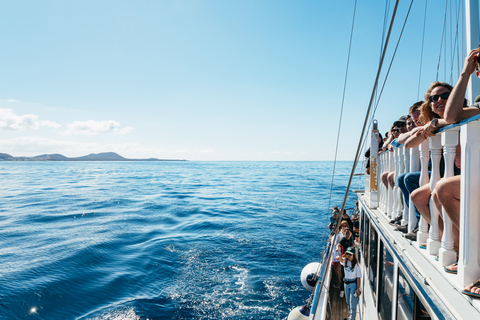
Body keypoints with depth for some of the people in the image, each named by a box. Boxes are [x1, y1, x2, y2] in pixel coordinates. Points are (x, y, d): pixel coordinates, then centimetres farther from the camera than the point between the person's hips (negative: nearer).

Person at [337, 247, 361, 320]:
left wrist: (358, 288, -13)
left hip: (353, 284, -6)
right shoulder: (345, 261, -2)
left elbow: (358, 277, -13)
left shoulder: (356, 265, -17)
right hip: (346, 283, 6)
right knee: (348, 302, 20)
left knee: (353, 303, -2)